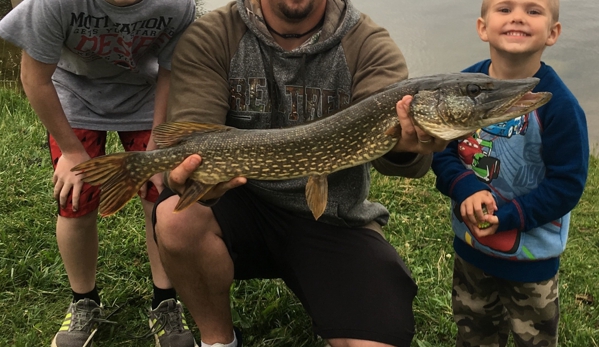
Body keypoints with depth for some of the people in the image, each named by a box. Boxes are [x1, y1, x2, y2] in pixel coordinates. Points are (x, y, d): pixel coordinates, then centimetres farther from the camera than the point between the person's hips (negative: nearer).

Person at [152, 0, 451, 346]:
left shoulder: (371, 46, -9)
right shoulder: (209, 39, -9)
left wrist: (407, 146, -50)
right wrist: (195, 176, -44)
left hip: (336, 221, 0)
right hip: (242, 204, 1)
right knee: (177, 217, -30)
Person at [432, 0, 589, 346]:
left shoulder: (558, 104, -23)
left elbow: (567, 184, -19)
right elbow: (441, 152, -5)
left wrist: (505, 217, -25)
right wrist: (466, 190, -24)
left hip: (532, 256, -3)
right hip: (470, 245, 4)